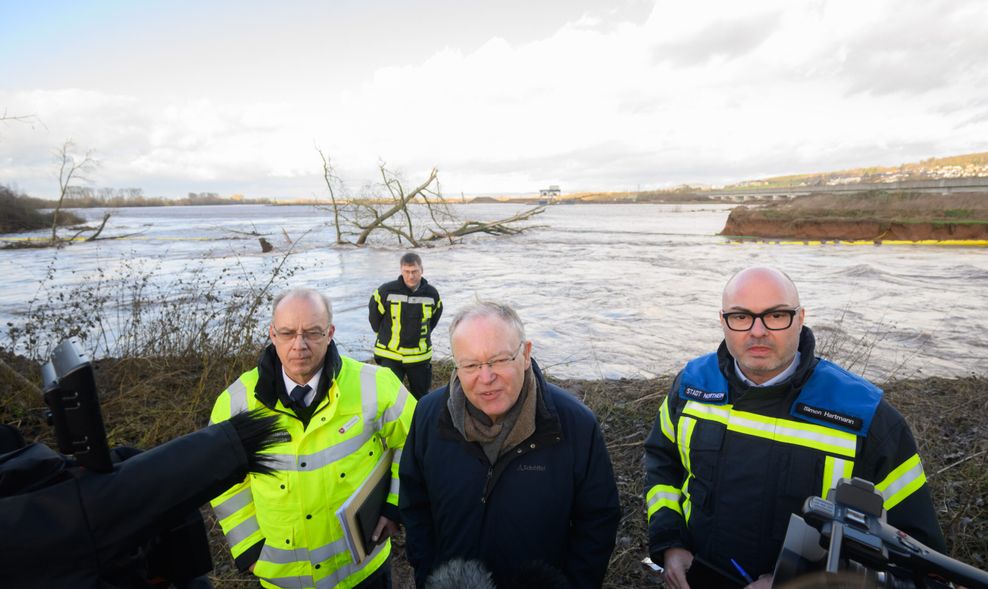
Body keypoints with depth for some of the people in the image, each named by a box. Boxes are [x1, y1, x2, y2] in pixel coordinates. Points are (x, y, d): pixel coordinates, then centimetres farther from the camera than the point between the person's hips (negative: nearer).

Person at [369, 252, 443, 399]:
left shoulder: (432, 294, -6)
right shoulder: (386, 291, -14)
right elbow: (374, 315, 3)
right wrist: (385, 336, 10)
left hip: (420, 356, 2)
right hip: (390, 355, -2)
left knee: (421, 397, 17)